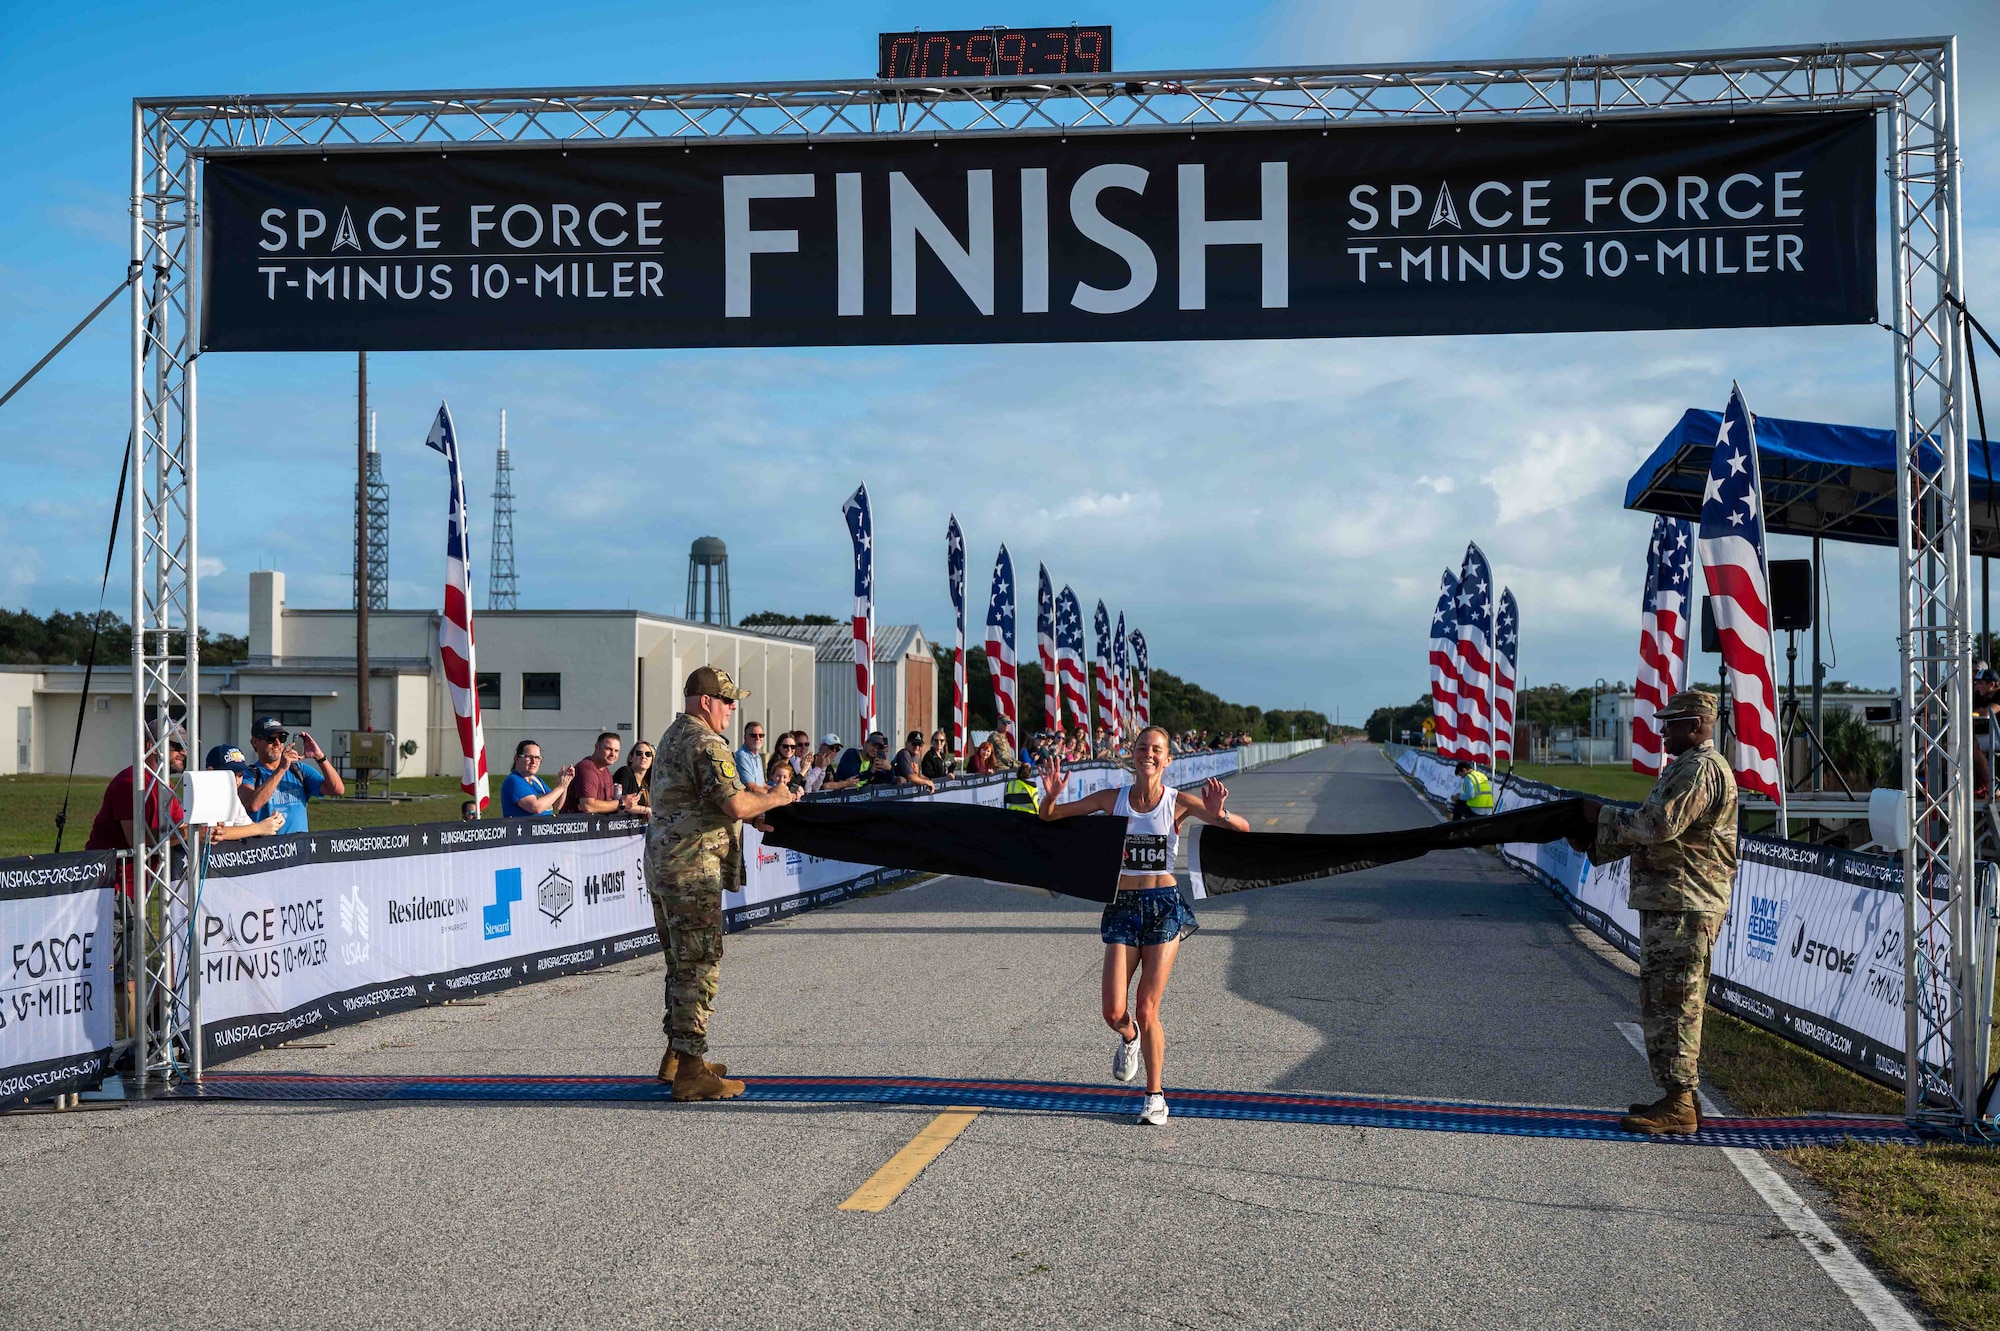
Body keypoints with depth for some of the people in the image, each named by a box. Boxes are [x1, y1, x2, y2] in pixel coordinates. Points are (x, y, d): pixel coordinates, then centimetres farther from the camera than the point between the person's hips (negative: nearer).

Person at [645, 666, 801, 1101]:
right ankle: (690, 1071, -5)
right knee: (699, 968, -7)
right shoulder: (706, 745, -16)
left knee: (682, 964, 19)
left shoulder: (672, 737, 17)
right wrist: (773, 798, -7)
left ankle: (676, 1054, 28)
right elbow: (736, 805, -25)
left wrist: (753, 810, 15)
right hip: (693, 872, -10)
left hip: (662, 865, 10)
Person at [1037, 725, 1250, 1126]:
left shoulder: (1179, 802, -4)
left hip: (1164, 907, -2)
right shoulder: (1114, 799, 2)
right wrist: (1051, 794, -17)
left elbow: (1242, 828, -11)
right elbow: (1050, 816, 6)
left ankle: (1155, 1094, 16)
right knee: (1114, 1012, -5)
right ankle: (1129, 1037, 32)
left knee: (1147, 1010, -3)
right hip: (1123, 906, 2)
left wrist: (1218, 814, -32)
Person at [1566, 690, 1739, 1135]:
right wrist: (1596, 845, 13)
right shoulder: (1683, 768, 20)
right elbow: (1650, 832, 23)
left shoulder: (1702, 768, -14)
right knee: (1661, 1001, 14)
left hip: (1684, 907, -11)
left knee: (1673, 1002, -9)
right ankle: (1681, 1096, 20)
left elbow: (1658, 824, -24)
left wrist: (1602, 815, -11)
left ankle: (1678, 1105, -6)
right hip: (1668, 903, 11)